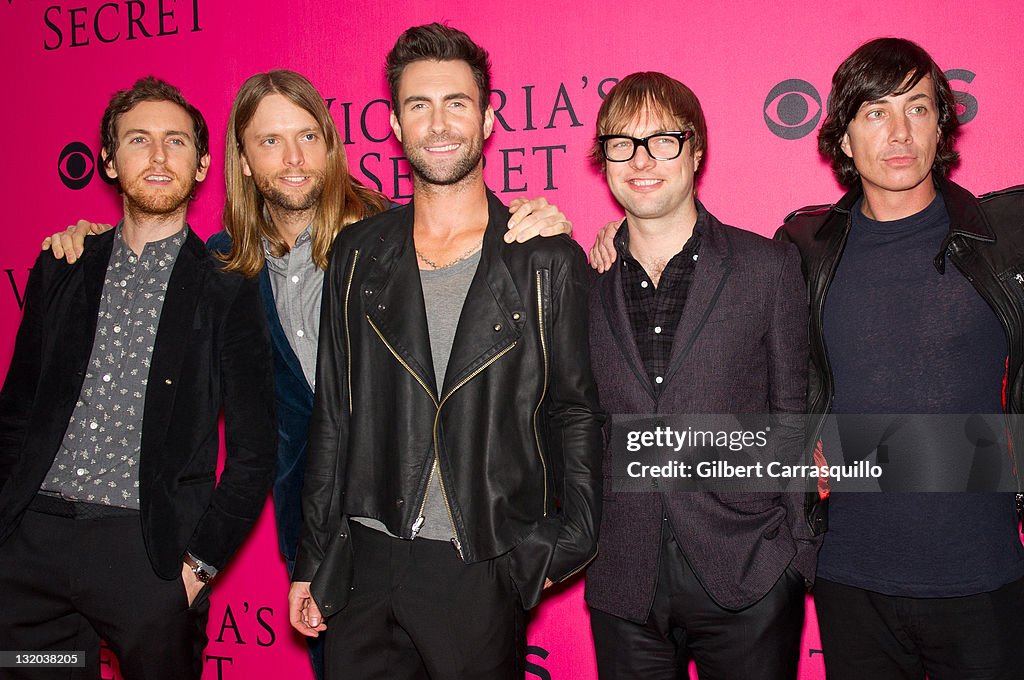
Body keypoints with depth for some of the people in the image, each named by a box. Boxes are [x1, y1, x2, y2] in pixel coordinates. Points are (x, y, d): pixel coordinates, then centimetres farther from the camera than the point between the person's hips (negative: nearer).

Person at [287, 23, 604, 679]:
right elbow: (333, 416, 8)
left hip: (482, 574, -2)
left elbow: (577, 414, 2)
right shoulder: (356, 255, 6)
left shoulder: (550, 262, -3)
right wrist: (312, 562, 8)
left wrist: (567, 546, -6)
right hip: (364, 563, 3)